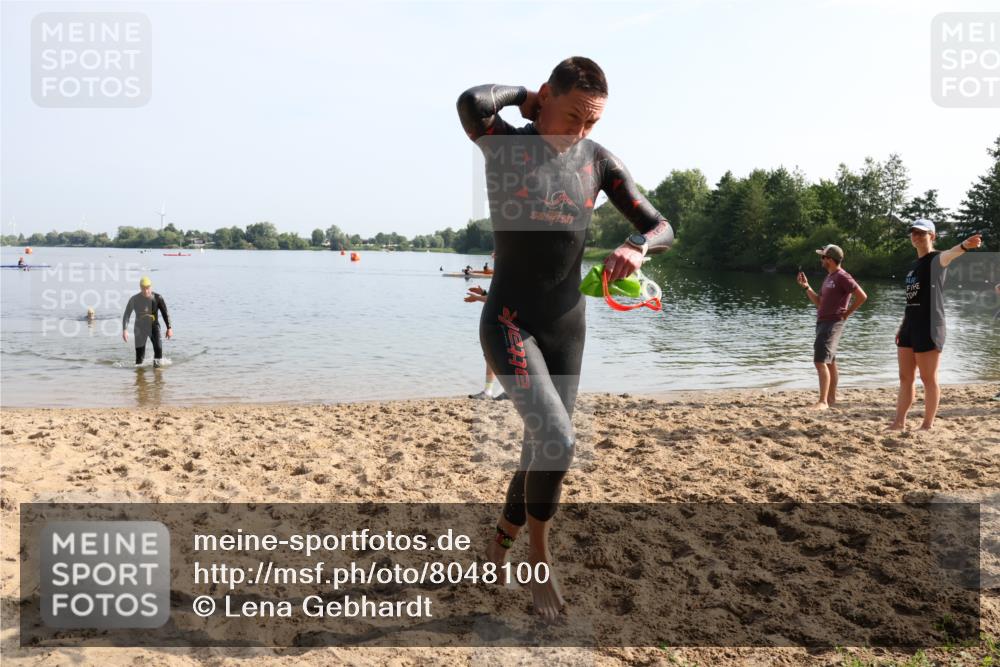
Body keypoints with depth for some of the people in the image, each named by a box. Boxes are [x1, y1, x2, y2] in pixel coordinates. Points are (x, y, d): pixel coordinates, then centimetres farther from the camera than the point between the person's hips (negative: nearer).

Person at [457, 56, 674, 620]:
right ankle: (540, 557, 6)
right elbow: (471, 102, -31)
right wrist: (522, 96, -11)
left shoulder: (600, 162, 1)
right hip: (509, 320, -4)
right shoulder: (506, 143, -8)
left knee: (544, 449, 11)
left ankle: (502, 541, 37)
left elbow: (662, 228, 2)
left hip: (568, 325, 5)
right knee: (557, 442, -20)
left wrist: (636, 247, -20)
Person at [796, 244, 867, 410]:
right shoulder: (829, 277, 16)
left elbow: (862, 296, -18)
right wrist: (806, 287, 9)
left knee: (820, 361, -16)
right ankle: (831, 398, 23)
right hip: (822, 322, 10)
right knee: (830, 362, 15)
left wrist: (846, 313, -13)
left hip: (833, 323, -10)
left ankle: (823, 401, -16)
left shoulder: (842, 277, -12)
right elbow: (819, 302, 18)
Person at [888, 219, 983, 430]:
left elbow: (948, 255, -31)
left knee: (928, 378, -1)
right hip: (910, 327, 8)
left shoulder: (936, 259, -6)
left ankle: (927, 425, 7)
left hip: (928, 327, -8)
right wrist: (903, 326, 19)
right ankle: (899, 422, 17)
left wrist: (963, 246, -54)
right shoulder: (914, 265, 17)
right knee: (905, 377, 10)